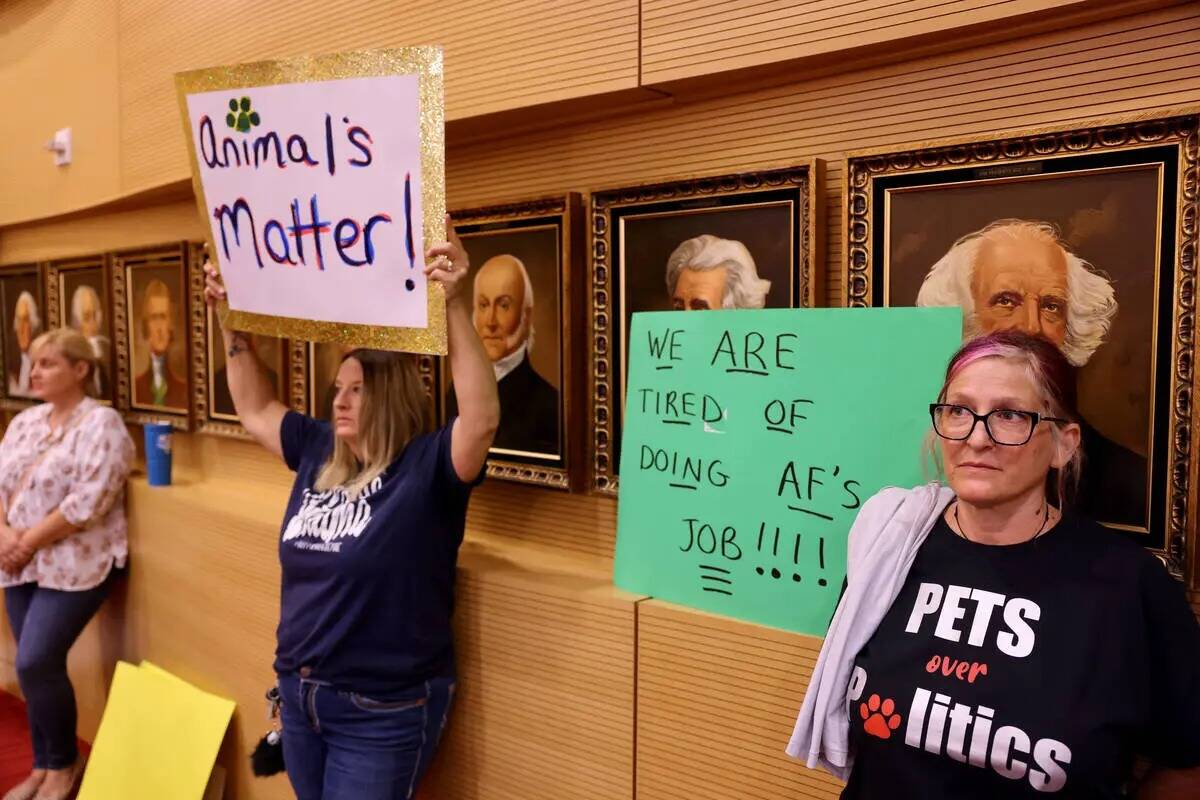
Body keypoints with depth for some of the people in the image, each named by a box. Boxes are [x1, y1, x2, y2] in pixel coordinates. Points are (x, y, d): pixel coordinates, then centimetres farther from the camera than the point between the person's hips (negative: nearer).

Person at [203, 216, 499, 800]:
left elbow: (482, 417, -35)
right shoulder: (319, 451, 3)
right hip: (299, 693, 7)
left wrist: (453, 306, -42)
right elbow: (255, 410, 16)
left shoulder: (428, 466, -17)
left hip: (382, 713, -7)